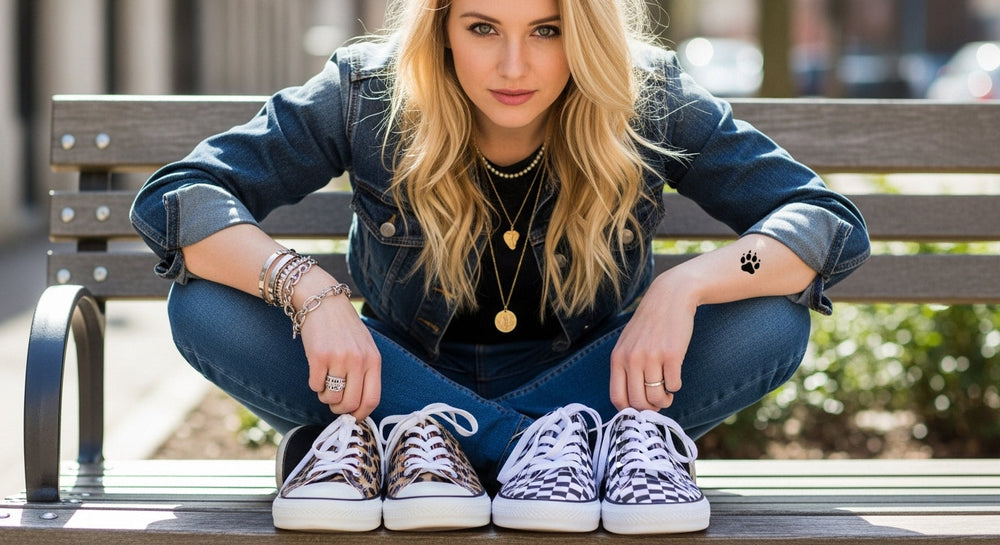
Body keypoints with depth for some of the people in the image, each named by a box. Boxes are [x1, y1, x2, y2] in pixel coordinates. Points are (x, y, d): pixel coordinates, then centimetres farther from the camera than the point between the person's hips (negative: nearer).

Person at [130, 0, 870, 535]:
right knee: (207, 308, -27)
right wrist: (311, 292, -37)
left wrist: (684, 286, -36)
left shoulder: (650, 105, -15)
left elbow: (834, 225, -17)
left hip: (592, 384, 0)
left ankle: (444, 443, -29)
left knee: (772, 320, -27)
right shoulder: (368, 95, -15)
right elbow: (173, 200, -19)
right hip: (407, 379, 1)